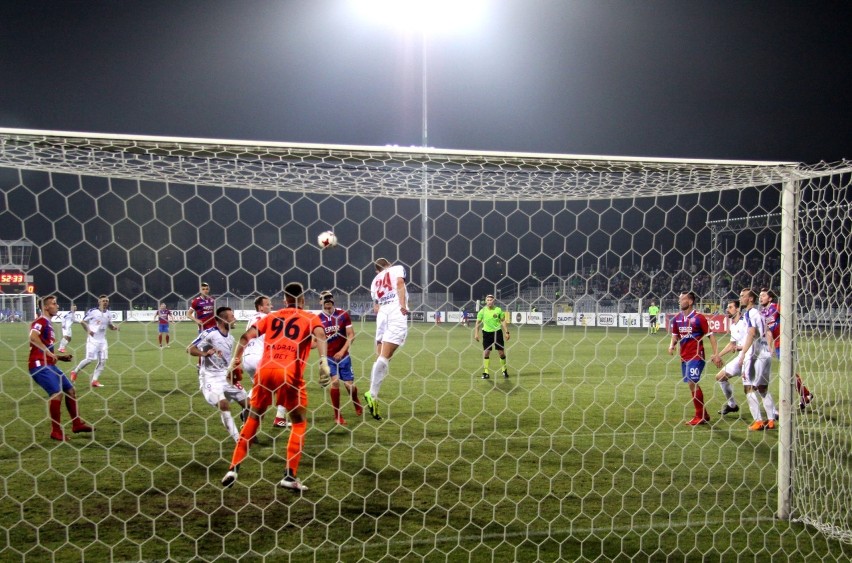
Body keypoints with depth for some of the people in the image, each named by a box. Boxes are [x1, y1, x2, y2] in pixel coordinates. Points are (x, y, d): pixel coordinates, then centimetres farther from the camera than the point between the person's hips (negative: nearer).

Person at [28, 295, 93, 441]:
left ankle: (77, 424, 22)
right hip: (39, 365, -10)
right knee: (57, 392, -18)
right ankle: (56, 431, -8)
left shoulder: (48, 324, 21)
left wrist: (60, 356, 16)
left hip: (49, 365, 10)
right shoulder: (40, 321, -9)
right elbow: (33, 337, -29)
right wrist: (49, 352, -27)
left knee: (70, 389, 12)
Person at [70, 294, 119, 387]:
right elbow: (82, 322, -2)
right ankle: (75, 371, 14)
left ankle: (95, 380, 6)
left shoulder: (109, 313, 8)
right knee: (89, 359, -10)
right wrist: (88, 330, -18)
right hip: (92, 339, -6)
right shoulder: (92, 311, -9)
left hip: (103, 340, 6)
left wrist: (114, 327, -3)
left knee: (102, 361, 0)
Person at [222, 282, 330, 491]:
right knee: (299, 422, 13)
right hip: (290, 374, -3)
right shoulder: (310, 318, 14)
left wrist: (235, 360, 12)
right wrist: (323, 361, -18)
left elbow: (247, 336, 11)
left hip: (265, 371, 3)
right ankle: (290, 476, 4)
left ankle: (233, 468, 17)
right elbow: (319, 335, -6)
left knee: (253, 418, 21)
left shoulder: (271, 317, 23)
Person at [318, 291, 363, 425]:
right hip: (328, 357, 0)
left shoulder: (343, 315, -5)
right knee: (334, 381, -17)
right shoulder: (318, 319, -2)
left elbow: (351, 335, -3)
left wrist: (342, 351, -13)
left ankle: (356, 402, 37)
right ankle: (337, 416, -3)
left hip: (343, 355, 0)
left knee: (349, 385, 0)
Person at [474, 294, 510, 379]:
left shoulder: (498, 310, -4)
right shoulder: (482, 311, -4)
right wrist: (476, 333, -4)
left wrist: (506, 332, 0)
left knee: (501, 352, 3)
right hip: (487, 332, 0)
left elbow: (503, 321, 4)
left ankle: (504, 369, 23)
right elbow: (478, 322, 3)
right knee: (486, 352, -4)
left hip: (497, 332, 0)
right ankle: (486, 372, 3)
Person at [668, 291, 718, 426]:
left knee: (693, 383, -12)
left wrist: (716, 354, -12)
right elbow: (675, 335, 19)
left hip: (696, 356, -7)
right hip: (684, 357, 7)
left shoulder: (699, 317, -10)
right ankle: (703, 415, 23)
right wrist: (672, 345, -2)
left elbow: (710, 335, -7)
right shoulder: (677, 318, 7)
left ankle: (700, 416, -1)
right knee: (692, 385, 10)